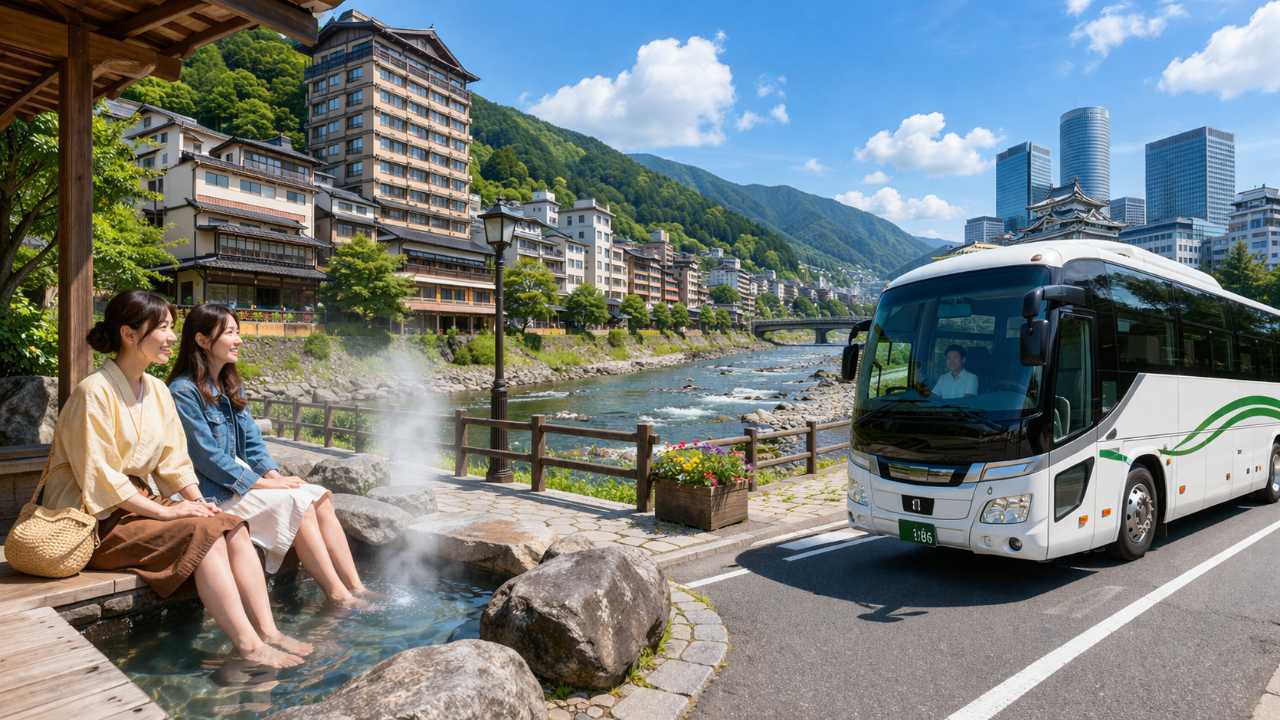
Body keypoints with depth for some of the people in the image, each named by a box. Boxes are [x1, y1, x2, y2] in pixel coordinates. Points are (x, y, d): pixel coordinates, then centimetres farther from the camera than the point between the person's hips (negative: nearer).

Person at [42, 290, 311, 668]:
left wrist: (197, 501, -6)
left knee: (233, 528, -15)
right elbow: (100, 479, -19)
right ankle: (247, 645, -26)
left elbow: (174, 460, 9)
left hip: (140, 504, 7)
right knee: (204, 533, -26)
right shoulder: (94, 392, -16)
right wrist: (164, 511, -20)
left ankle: (267, 631, -20)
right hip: (97, 520, -7)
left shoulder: (158, 390, 7)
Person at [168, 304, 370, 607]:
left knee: (320, 497, -14)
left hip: (242, 478, 8)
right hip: (212, 491, -7)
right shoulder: (183, 392, -14)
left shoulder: (231, 387, 13)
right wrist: (264, 484, -17)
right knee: (299, 503, -24)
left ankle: (356, 587, -19)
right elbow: (208, 457, -18)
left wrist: (274, 474, -7)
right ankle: (337, 596, -20)